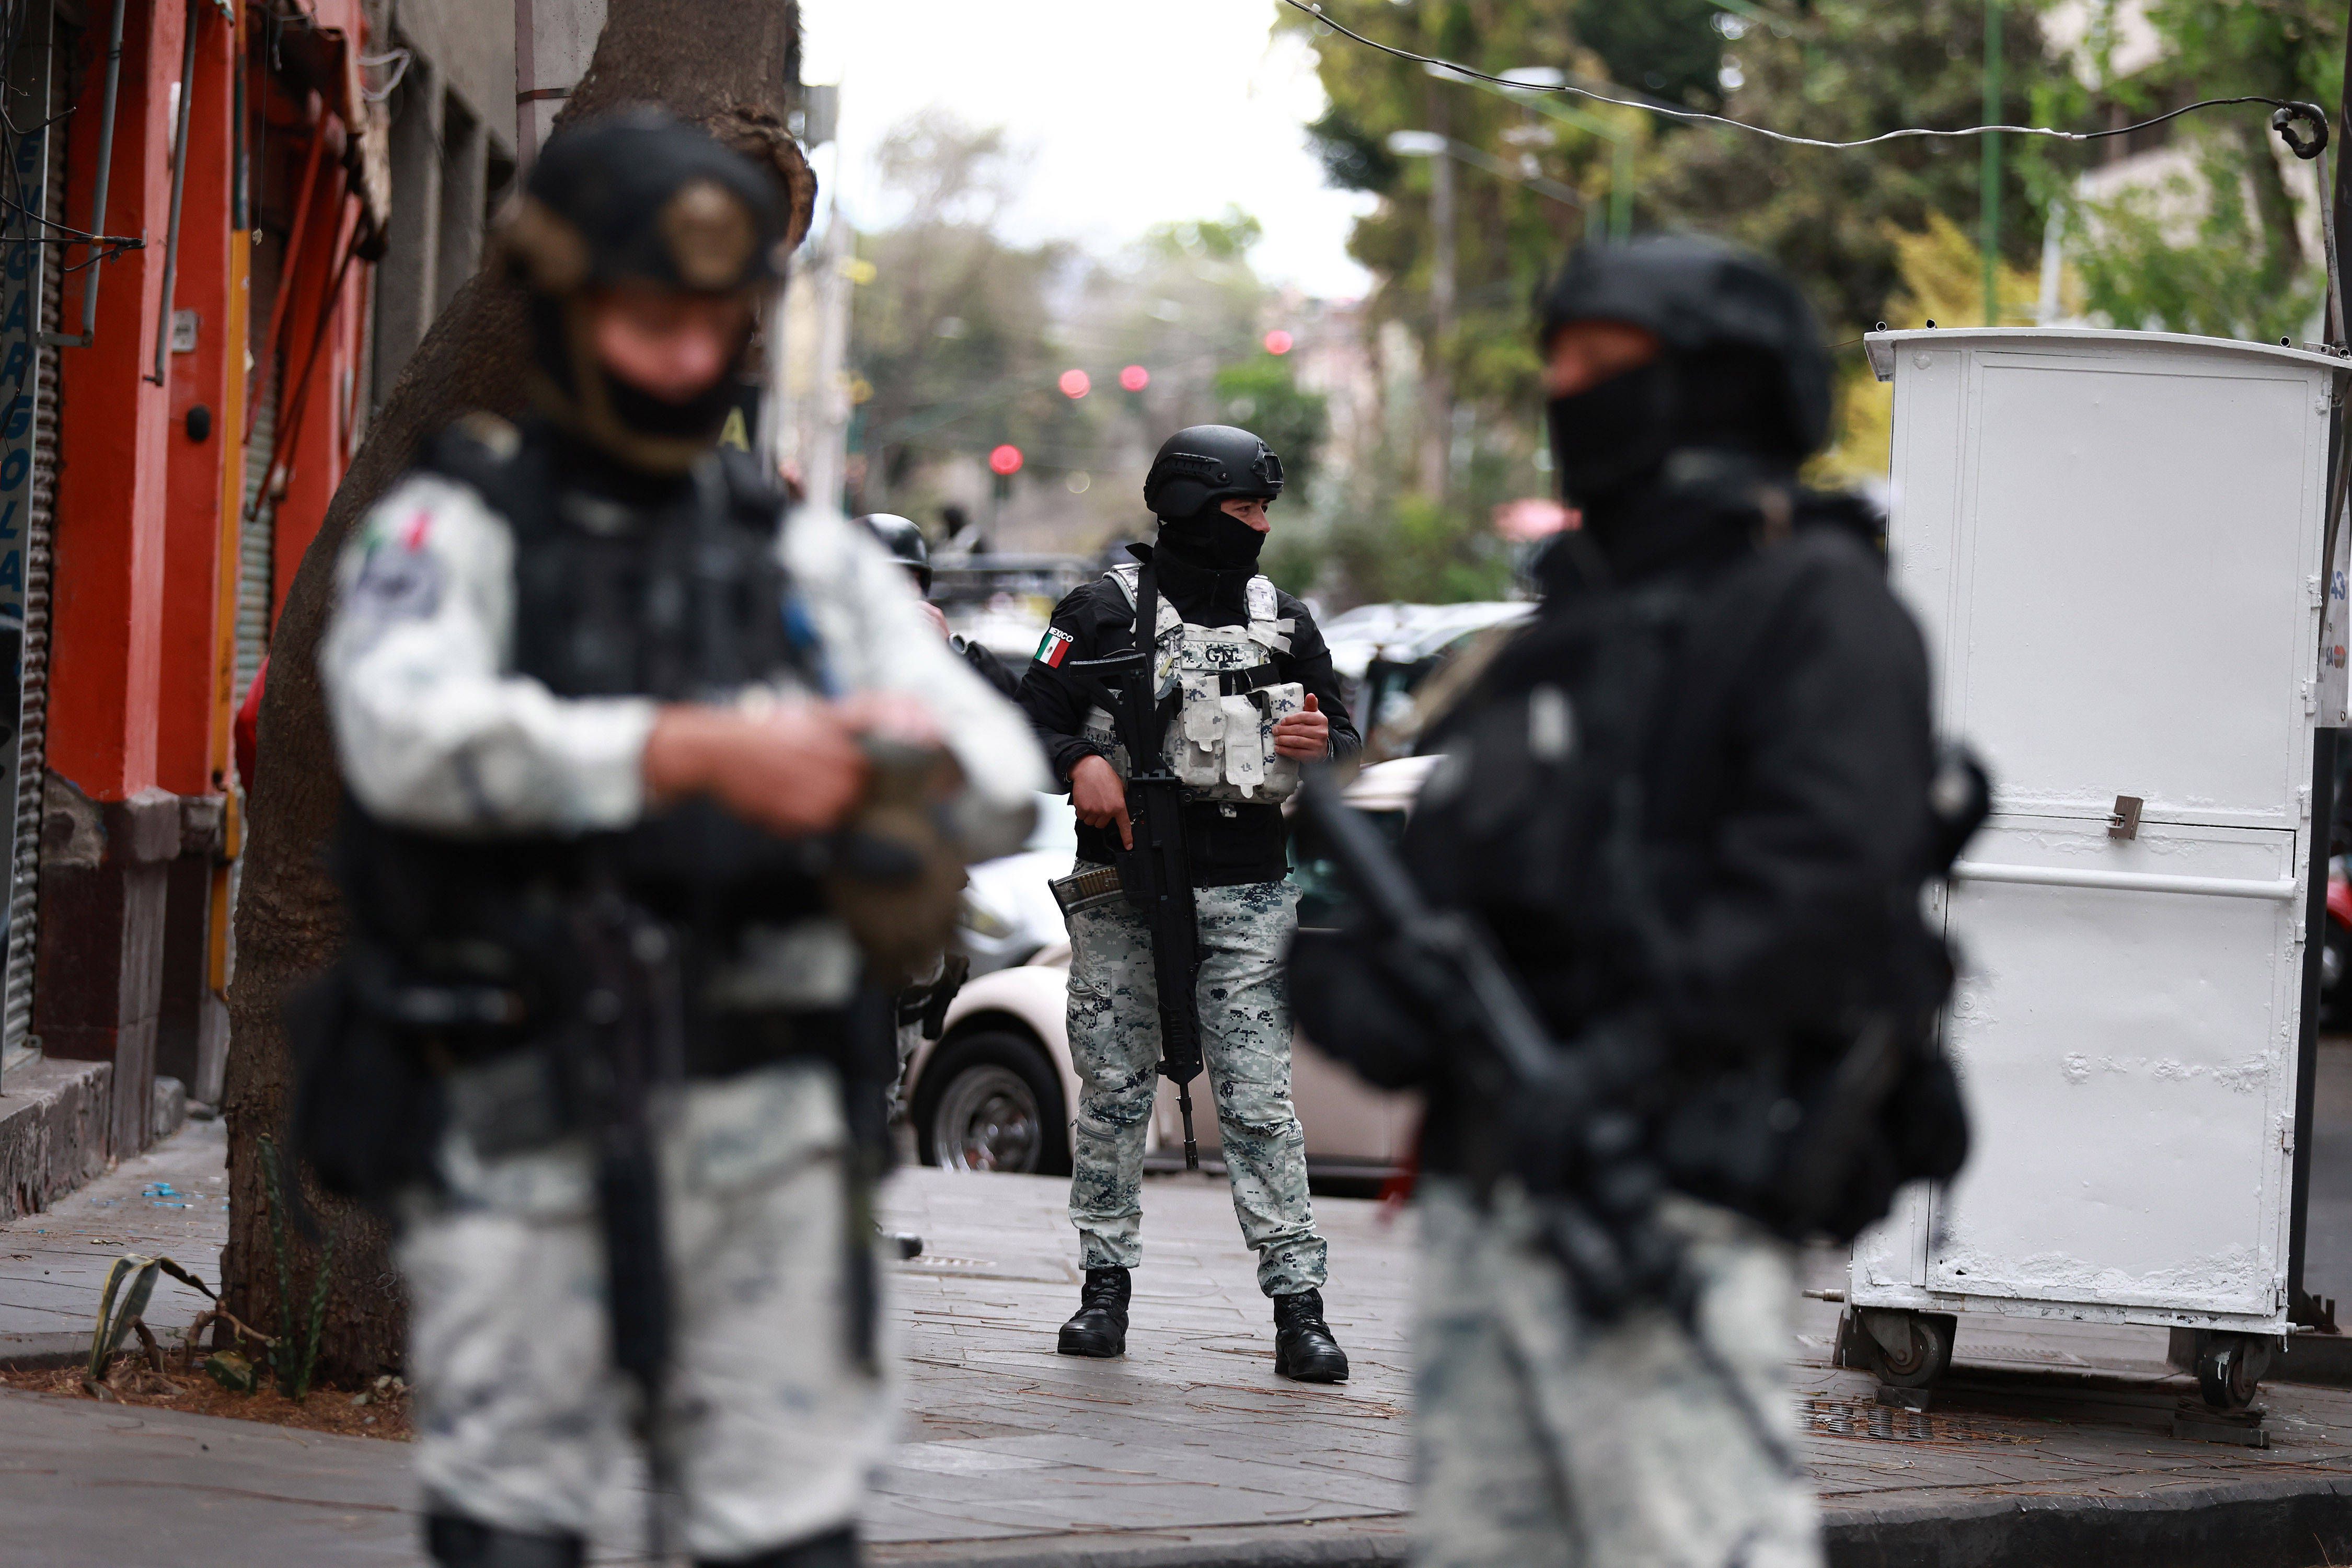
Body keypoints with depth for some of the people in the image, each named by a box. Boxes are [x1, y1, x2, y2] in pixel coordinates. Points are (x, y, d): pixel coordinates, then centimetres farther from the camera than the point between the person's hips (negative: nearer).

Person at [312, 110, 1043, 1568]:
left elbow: (1006, 768, 4)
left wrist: (919, 773, -21)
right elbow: (414, 734, -19)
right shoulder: (450, 533, 2)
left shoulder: (807, 555, 14)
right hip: (523, 1133, -3)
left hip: (767, 1133, 3)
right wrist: (696, 752, -29)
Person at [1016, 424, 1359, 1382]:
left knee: (1258, 1101, -5)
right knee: (1113, 1091, 4)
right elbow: (1032, 715, 1)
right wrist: (1081, 761, -19)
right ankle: (1106, 1285, 14)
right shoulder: (1103, 611, 3)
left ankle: (1298, 1304, -8)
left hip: (1247, 896, 1)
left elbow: (1343, 733, 19)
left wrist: (1323, 746, -4)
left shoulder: (1283, 621, 14)